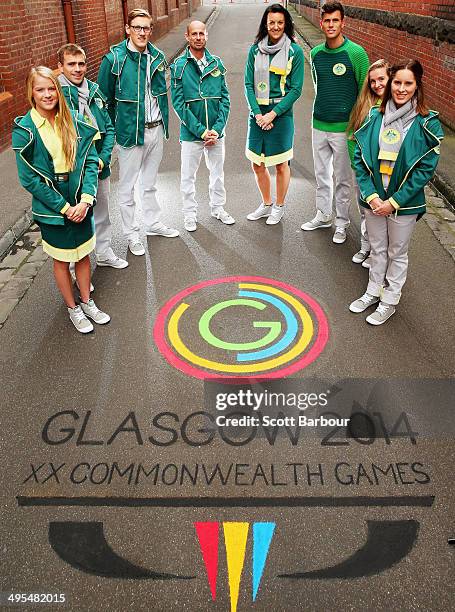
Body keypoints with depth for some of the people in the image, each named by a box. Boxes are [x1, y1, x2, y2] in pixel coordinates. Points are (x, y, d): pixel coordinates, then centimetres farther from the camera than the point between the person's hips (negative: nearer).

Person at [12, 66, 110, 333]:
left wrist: (85, 199, -16)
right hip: (51, 208, -3)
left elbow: (90, 160, -3)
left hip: (81, 203, 3)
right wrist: (64, 207, -15)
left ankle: (87, 302, 36)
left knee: (83, 254, 16)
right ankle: (73, 308, 31)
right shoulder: (24, 130, -10)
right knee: (62, 260, 12)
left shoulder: (73, 120, -2)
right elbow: (29, 178, -12)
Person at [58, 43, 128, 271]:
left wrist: (103, 158, -7)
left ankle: (104, 253, 41)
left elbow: (109, 128, 7)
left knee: (102, 212, 20)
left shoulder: (94, 90, 5)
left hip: (100, 166, 6)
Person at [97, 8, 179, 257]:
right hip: (130, 132, -5)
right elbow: (104, 99, -5)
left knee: (150, 182, 20)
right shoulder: (114, 59, -11)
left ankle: (153, 223, 35)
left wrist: (164, 123, 13)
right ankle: (131, 233, 19)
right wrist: (115, 129, -2)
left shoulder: (157, 57, 5)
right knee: (127, 187, 5)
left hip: (156, 129, 5)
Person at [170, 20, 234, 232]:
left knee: (217, 173, 15)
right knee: (188, 176, 7)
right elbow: (178, 103, -11)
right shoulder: (179, 66, -6)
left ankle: (218, 208, 33)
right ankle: (190, 213, 23)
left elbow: (225, 98, 2)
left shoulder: (217, 64, 3)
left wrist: (217, 128, -10)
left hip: (216, 132, 3)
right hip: (191, 133, -3)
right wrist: (200, 130, -16)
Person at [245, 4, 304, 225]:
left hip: (281, 114, -3)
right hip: (257, 114, 4)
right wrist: (257, 113, -10)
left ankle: (279, 207, 24)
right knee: (257, 163, 10)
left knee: (281, 164, 5)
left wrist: (273, 114, -14)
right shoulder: (255, 50, 5)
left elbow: (295, 89, -6)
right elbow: (248, 85, 3)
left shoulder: (294, 51, -3)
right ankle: (266, 204, 30)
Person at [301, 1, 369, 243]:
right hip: (319, 125, 5)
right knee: (321, 175, 16)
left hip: (344, 127, -5)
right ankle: (323, 216, 33)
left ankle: (342, 223, 20)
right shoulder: (315, 53, 4)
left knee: (343, 179, 5)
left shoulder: (356, 53, -11)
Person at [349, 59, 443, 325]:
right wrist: (371, 195, -12)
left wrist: (395, 201, -16)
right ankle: (373, 292, 38)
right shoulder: (375, 116, -1)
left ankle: (390, 301, 29)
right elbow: (360, 157, -2)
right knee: (378, 249, 19)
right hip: (373, 199, 3)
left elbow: (426, 168, -12)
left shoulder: (427, 123, -10)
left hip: (404, 202, -3)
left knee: (397, 253, 12)